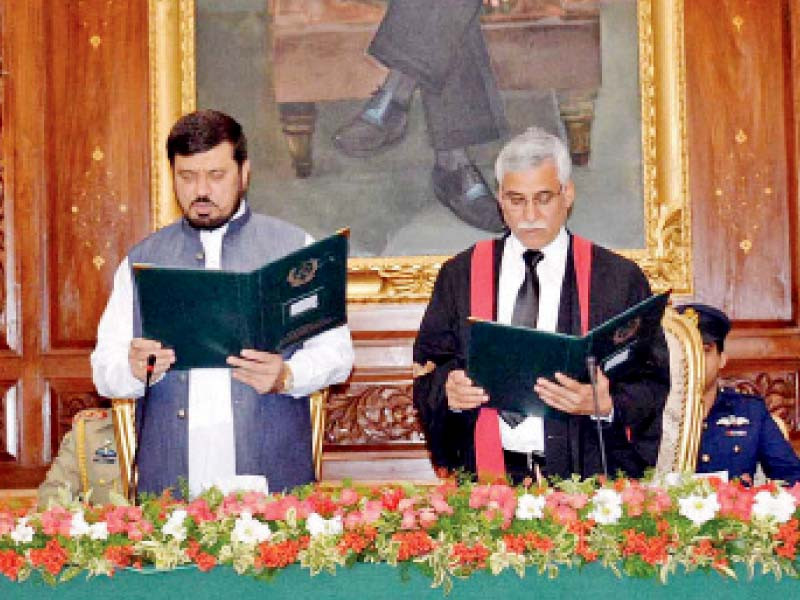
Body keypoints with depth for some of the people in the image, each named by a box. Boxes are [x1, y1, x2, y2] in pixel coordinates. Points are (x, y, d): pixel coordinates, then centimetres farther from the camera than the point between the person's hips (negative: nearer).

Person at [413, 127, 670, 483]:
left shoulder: (620, 279, 7)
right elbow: (429, 369, 14)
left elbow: (652, 383, 4)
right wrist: (448, 391, -8)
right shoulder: (459, 276, 13)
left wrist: (606, 403, -15)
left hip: (584, 476, -1)